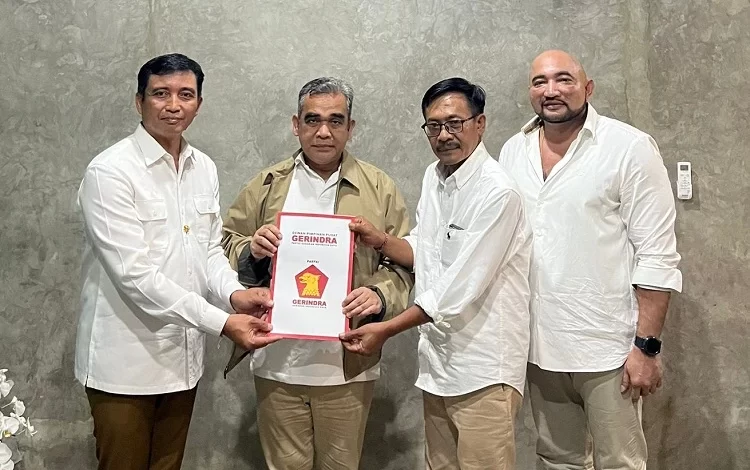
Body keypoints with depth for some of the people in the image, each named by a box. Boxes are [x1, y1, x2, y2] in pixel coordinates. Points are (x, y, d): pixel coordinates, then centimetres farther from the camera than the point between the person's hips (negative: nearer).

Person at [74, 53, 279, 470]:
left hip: (183, 356, 6)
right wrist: (222, 323, -24)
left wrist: (234, 293, -10)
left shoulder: (205, 169, 6)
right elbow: (134, 275, -21)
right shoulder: (111, 171, -16)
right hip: (126, 360, -6)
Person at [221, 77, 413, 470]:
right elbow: (224, 248, 10)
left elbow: (403, 263, 4)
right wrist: (251, 250, -12)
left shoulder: (380, 189, 4)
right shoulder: (265, 186, 7)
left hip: (348, 365, 0)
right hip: (277, 362, 1)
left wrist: (379, 295, -15)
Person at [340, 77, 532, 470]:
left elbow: (460, 289, -21)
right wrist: (381, 241, -4)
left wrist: (386, 330, -15)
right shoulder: (433, 177, 9)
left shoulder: (497, 193, -18)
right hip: (437, 361, 8)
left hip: (482, 369, -7)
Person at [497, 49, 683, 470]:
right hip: (539, 346, 5)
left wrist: (647, 346, -14)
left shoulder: (630, 148, -9)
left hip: (607, 349, -4)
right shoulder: (513, 152, 6)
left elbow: (657, 256, -10)